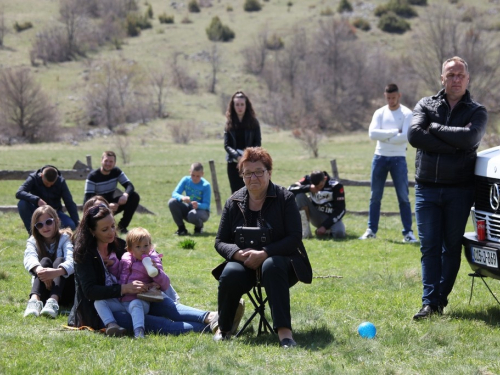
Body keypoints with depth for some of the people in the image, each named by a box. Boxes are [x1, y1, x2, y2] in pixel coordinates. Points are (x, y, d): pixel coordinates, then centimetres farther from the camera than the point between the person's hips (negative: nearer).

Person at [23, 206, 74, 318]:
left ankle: (53, 301, -53)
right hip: (43, 289, 1)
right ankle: (35, 300, -52)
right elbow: (29, 258, -22)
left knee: (60, 260, -27)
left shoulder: (65, 238, -4)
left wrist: (56, 272, -48)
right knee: (45, 261, -25)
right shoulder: (33, 241, 2)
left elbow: (72, 261, -25)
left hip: (63, 287, -1)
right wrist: (40, 270, -46)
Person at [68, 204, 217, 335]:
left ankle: (208, 317, -34)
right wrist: (125, 288, -28)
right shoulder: (84, 253, -10)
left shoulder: (117, 245, 10)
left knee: (163, 304, -20)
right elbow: (90, 291, -20)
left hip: (121, 302, 7)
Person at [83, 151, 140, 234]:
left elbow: (129, 186, -12)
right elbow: (87, 200, -26)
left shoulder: (116, 172, -4)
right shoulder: (92, 176, -20)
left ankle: (122, 226, -5)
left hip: (111, 204, 5)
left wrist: (126, 195, -38)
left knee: (134, 196, -14)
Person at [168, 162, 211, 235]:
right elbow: (174, 194, -13)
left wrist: (198, 205, -42)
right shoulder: (186, 180, -7)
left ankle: (199, 226, 0)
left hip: (201, 210, -4)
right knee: (172, 202, -22)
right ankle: (181, 228, -7)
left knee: (193, 215, -39)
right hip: (188, 209, 4)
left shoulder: (206, 185, -17)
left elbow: (206, 205, -19)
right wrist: (182, 197, -37)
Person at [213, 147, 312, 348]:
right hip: (244, 263, 2)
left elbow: (294, 238, -11)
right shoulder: (234, 202, 5)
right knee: (230, 275, -32)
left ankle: (284, 331, -44)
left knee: (271, 266, -39)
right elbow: (220, 241, 7)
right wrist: (238, 253, -17)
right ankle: (224, 327, -5)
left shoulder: (284, 198, -4)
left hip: (279, 261, -2)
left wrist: (265, 253, -24)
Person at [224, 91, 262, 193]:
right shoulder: (229, 123, 5)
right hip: (233, 163, 1)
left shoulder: (253, 122, 3)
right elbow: (226, 145, 1)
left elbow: (257, 144, 1)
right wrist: (237, 156, -15)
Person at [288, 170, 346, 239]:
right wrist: (308, 188, -34)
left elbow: (340, 210, -18)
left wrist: (325, 226, -24)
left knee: (339, 233, -37)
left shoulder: (336, 186, -19)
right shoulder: (308, 180, -11)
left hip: (331, 217, -3)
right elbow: (290, 189, -20)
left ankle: (328, 230, 1)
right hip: (316, 216, 3)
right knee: (300, 195, -22)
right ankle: (305, 230, -19)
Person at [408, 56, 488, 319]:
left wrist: (434, 128, -10)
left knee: (452, 247, 3)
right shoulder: (426, 105, 8)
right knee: (429, 247, -3)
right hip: (427, 187, 1)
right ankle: (430, 303, -6)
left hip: (459, 189, -1)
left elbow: (469, 138, -18)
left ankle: (440, 299, 10)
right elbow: (414, 135, -11)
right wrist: (452, 146, -14)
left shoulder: (476, 112, 4)